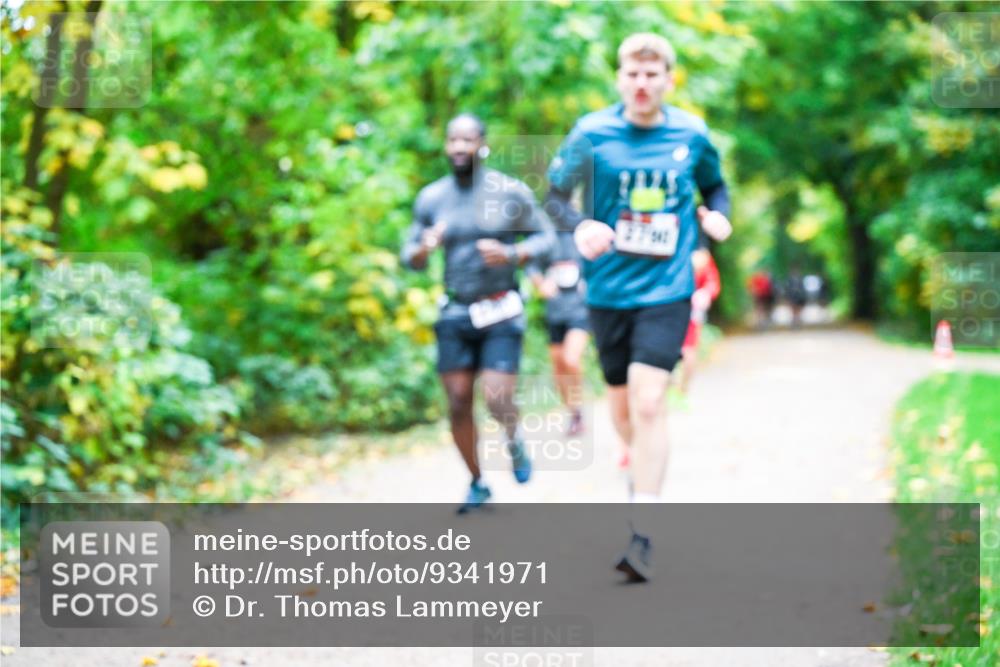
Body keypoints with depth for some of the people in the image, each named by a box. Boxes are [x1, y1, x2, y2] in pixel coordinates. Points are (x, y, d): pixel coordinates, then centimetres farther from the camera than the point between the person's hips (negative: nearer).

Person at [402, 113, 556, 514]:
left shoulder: (511, 193, -5)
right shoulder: (431, 199, 2)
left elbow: (546, 237, 3)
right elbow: (410, 258, 9)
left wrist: (512, 254, -16)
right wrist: (424, 249, -16)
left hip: (501, 314, -3)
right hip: (454, 315, 3)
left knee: (499, 402, -13)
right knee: (458, 405, 3)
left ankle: (514, 438, 22)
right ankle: (477, 484, 23)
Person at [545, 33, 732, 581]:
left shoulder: (691, 135, 0)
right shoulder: (592, 134, -4)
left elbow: (714, 185, 18)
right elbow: (555, 194, 4)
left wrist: (717, 214, -4)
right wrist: (580, 227, -16)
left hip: (667, 290, -1)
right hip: (609, 289, 2)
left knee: (648, 402, -15)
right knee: (621, 403, 14)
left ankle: (641, 535, -12)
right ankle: (642, 470, 47)